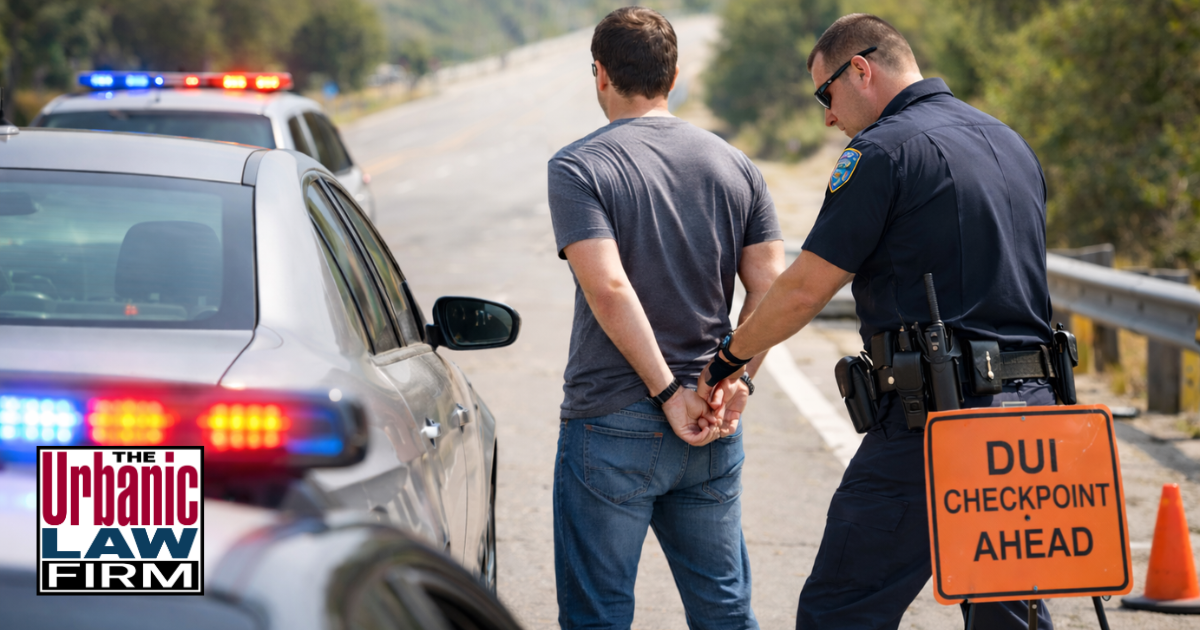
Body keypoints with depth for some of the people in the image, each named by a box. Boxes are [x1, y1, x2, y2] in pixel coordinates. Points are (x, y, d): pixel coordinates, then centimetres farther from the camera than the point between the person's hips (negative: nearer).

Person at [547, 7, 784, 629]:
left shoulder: (577, 168, -9)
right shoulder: (734, 166, 7)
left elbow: (610, 290, -19)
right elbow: (769, 291, 0)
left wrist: (668, 392, -15)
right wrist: (736, 380, -3)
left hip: (612, 423, -5)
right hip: (713, 430, 5)